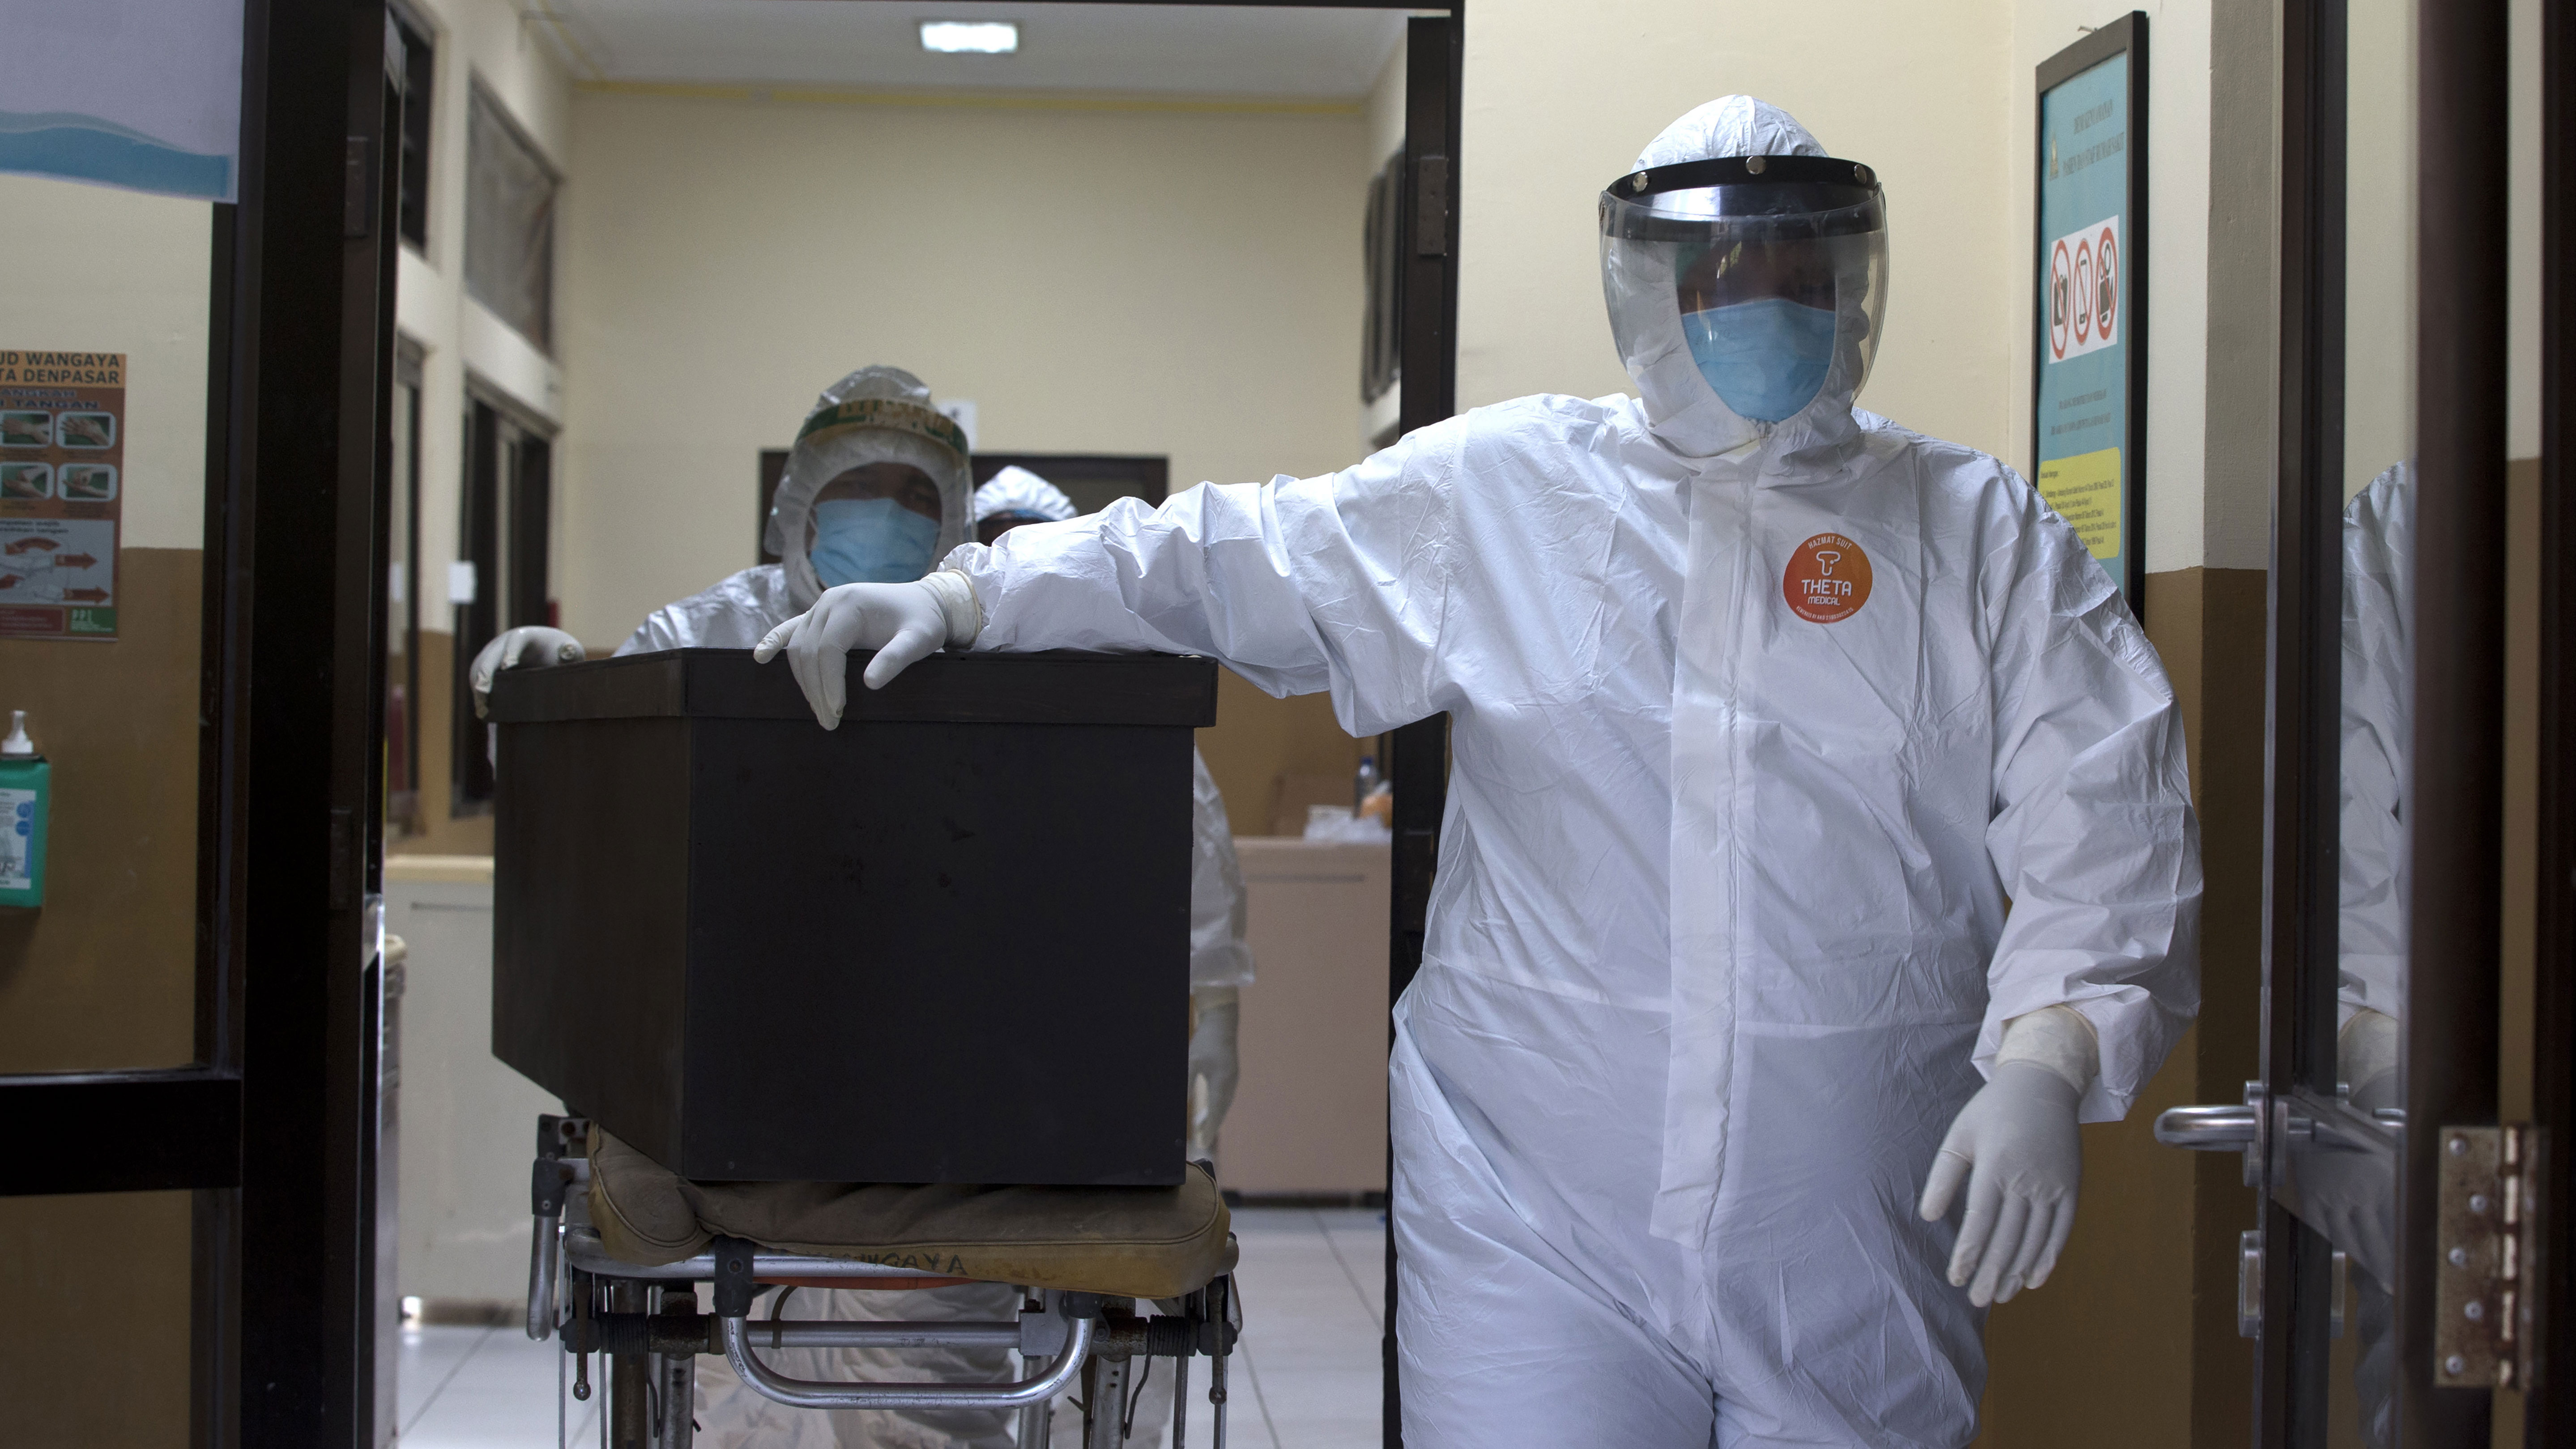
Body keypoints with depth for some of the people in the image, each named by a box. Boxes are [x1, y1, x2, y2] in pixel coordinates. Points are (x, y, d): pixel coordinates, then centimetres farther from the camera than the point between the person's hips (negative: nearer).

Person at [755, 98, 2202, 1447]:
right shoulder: (1495, 492, 8)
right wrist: (959, 597, 2)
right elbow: (1225, 561, 11)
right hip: (1535, 1218, 0)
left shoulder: (1983, 538, 7)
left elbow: (2107, 823, 0)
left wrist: (2048, 1064, -15)